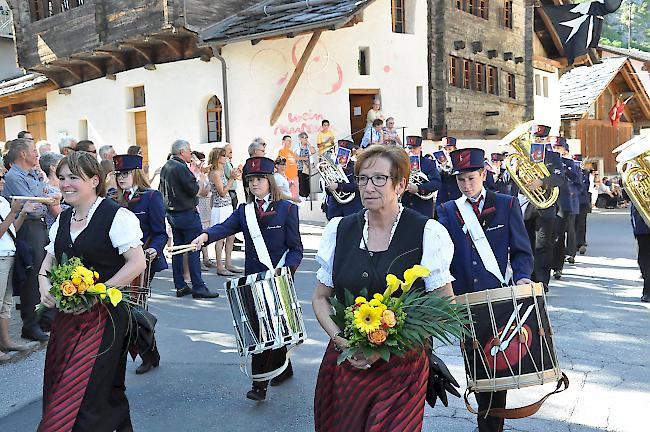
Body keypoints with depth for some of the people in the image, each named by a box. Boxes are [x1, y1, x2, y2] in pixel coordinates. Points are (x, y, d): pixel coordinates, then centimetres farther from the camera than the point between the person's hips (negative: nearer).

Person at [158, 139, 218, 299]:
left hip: (171, 213, 9)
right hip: (187, 213, -9)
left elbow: (161, 190, 19)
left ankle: (180, 286, 17)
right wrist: (193, 177, -2)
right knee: (194, 249, -5)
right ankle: (198, 287, -3)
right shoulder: (181, 167, -18)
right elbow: (193, 190, -18)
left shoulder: (165, 167, 11)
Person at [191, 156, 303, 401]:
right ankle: (283, 367, 36)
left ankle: (260, 384, 1)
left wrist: (285, 271, -21)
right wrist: (205, 236, -33)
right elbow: (225, 227, -13)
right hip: (253, 279, 5)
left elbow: (296, 249, -4)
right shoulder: (243, 211, 8)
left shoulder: (287, 209, -4)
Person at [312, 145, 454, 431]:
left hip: (403, 366, -2)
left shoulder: (427, 233, -8)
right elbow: (321, 298, 9)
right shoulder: (340, 230, 1)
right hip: (344, 362, 3)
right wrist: (340, 340, -9)